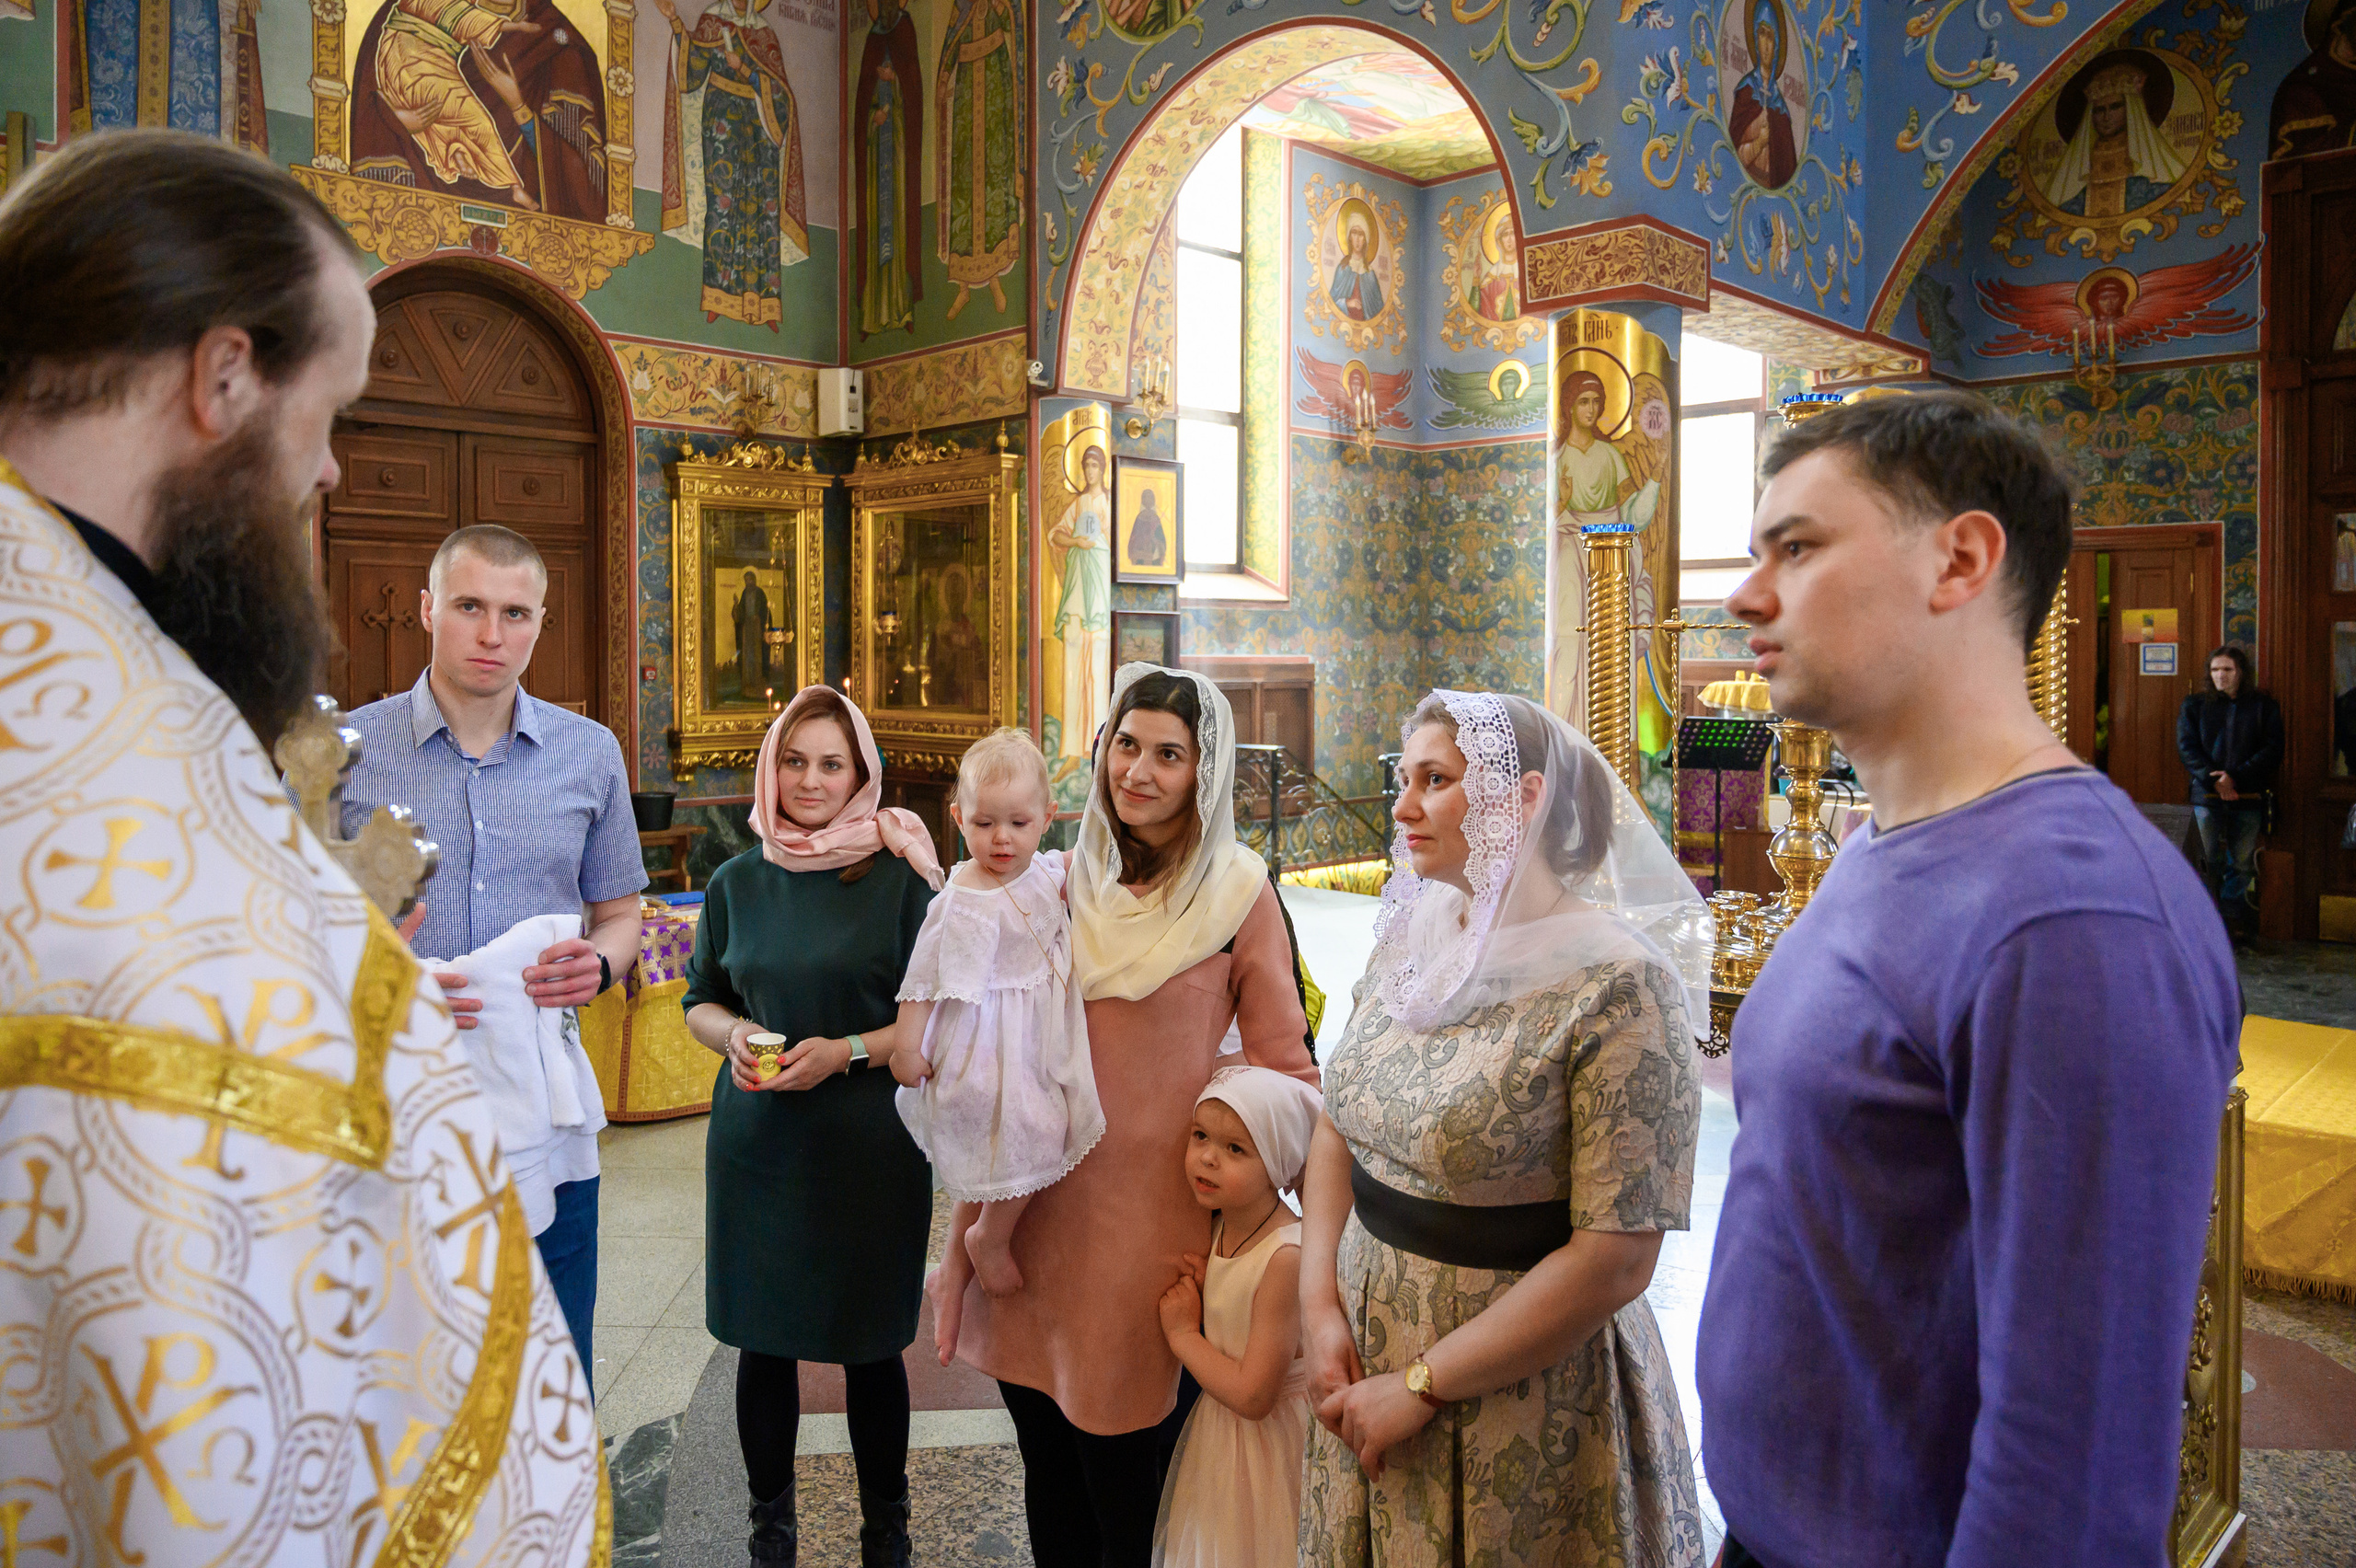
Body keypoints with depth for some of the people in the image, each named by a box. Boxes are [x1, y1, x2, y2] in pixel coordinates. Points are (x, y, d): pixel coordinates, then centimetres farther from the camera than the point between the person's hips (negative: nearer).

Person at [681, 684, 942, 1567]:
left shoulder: (899, 876, -4)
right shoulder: (737, 883, 6)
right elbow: (700, 1002, 16)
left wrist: (848, 1050, -16)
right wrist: (733, 1033, -5)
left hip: (871, 1144, -3)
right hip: (756, 1140, 3)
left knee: (871, 1345, 6)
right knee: (763, 1339, 11)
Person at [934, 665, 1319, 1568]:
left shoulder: (1239, 894, -8)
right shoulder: (1067, 885, 5)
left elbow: (1285, 1071, -4)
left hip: (1151, 1211, -4)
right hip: (1039, 1204, 4)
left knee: (1126, 1484, 9)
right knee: (1049, 1481, 18)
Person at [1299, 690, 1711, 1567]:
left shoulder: (1617, 984, -21)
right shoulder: (1408, 943, 0)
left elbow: (1614, 1262, -22)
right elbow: (1338, 1125, 6)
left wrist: (1422, 1387, -17)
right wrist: (1320, 1307, -6)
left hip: (1524, 1390, -6)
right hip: (1367, 1358, 6)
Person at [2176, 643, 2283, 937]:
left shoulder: (2264, 706, 9)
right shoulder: (2194, 705, 10)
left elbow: (2272, 750, 0)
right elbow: (2187, 747, 2)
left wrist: (2235, 777, -13)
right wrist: (2213, 780, -13)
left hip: (2248, 797, 0)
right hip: (2207, 796, 0)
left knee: (2243, 863, 1)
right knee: (2211, 862, -2)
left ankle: (2231, 912, 16)